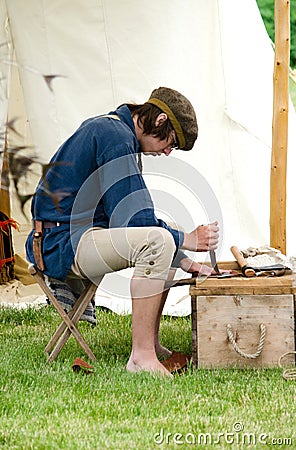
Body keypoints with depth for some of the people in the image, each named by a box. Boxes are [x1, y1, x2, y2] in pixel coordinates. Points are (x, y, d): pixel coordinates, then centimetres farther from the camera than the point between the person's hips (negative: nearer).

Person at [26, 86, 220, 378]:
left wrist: (181, 260, 15)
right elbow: (134, 220, -20)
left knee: (165, 240, 21)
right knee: (158, 240, -29)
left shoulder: (107, 128, 18)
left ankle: (151, 344, 16)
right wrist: (187, 240, -8)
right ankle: (141, 357, -26)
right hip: (62, 246, -11)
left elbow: (134, 218, 22)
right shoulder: (116, 137, -15)